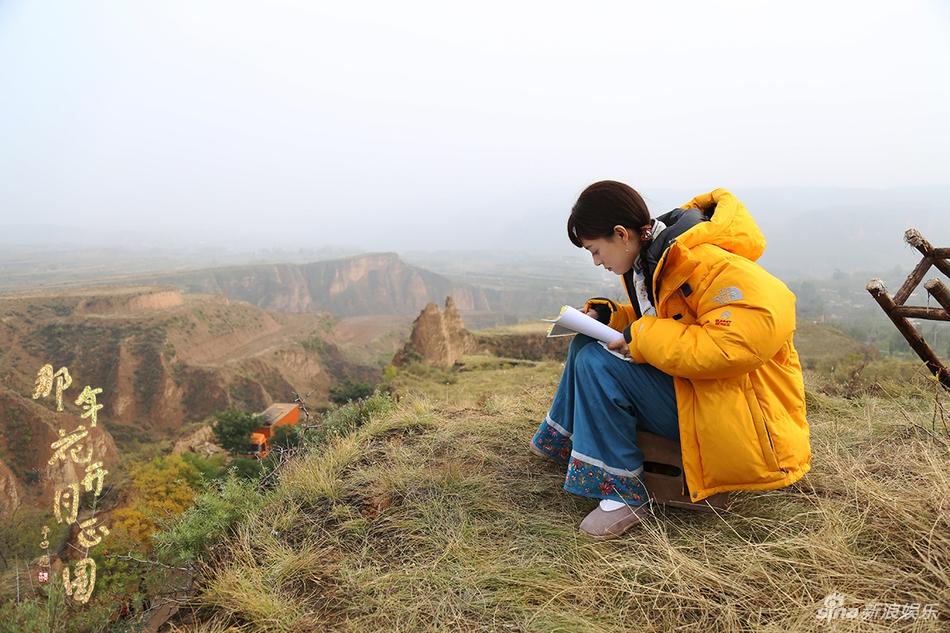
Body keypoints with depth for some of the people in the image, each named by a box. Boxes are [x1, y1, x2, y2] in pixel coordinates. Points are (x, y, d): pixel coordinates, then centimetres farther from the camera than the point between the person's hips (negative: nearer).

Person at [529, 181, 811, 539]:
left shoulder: (706, 262, -24)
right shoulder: (647, 257, 4)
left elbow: (756, 332, -37)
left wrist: (642, 336, -28)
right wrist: (609, 316, 1)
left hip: (743, 417, -9)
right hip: (691, 388, 10)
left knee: (597, 364, -24)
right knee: (586, 345, 6)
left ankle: (623, 494, -13)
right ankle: (559, 442, 22)